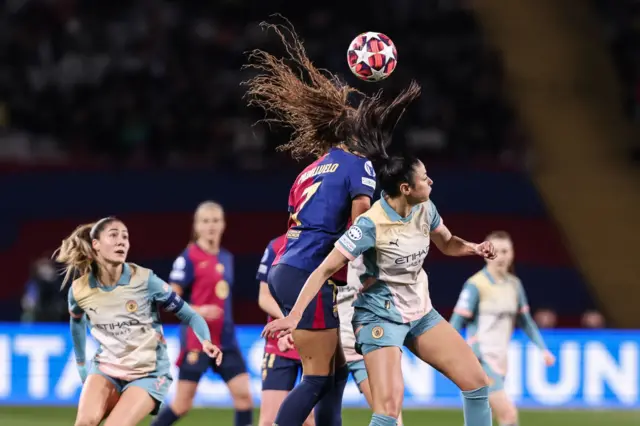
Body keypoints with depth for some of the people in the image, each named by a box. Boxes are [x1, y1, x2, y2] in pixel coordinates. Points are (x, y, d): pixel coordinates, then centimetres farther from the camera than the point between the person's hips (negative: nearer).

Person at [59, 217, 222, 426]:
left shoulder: (145, 280, -16)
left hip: (148, 373, -2)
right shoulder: (79, 289, -6)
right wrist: (80, 364, 25)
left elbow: (188, 314, -8)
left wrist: (205, 341, -27)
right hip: (106, 367, 2)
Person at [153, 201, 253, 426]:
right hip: (197, 339, -6)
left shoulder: (226, 258, 10)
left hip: (225, 340, 6)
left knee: (244, 395, -5)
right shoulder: (189, 257, -9)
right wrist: (198, 311, -25)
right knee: (182, 405, -1)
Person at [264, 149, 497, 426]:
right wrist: (294, 315, -29)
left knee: (478, 382, 5)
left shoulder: (425, 209, -4)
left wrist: (474, 248, -5)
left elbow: (447, 244, 17)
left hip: (420, 311, 8)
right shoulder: (371, 225, -24)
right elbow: (325, 270, -22)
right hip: (381, 316, -8)